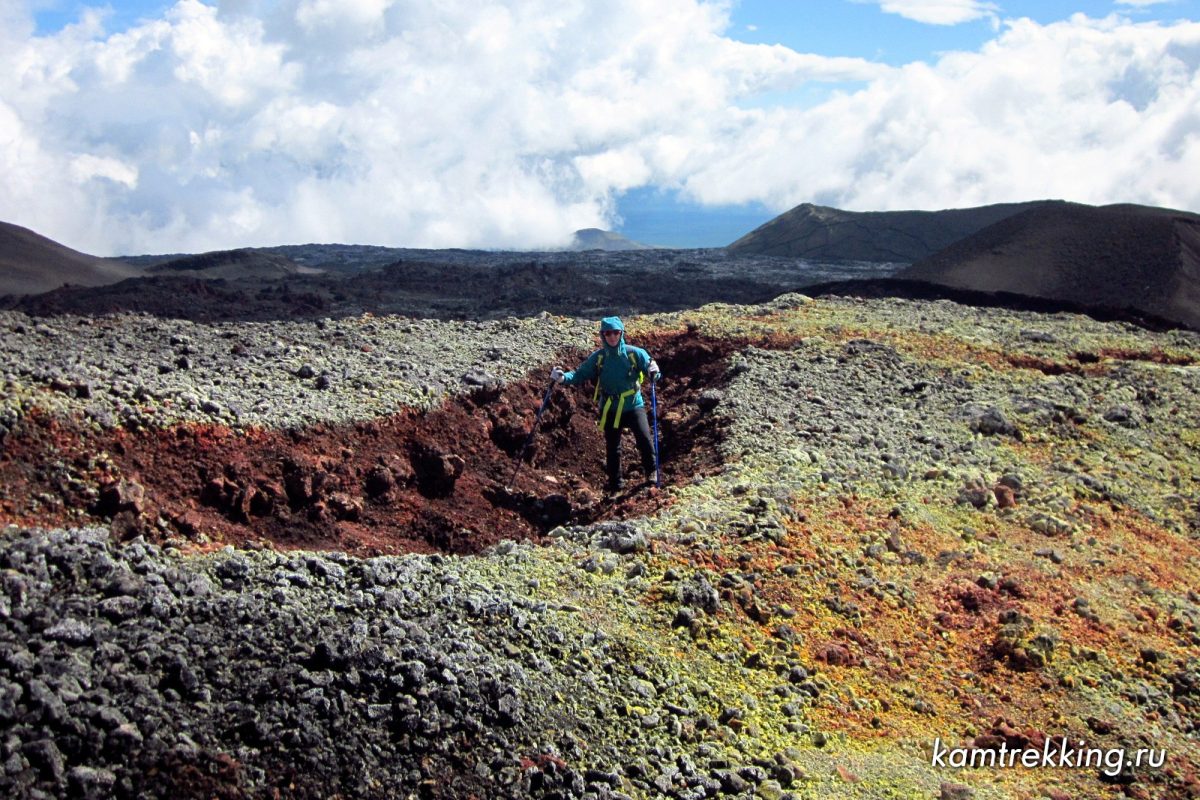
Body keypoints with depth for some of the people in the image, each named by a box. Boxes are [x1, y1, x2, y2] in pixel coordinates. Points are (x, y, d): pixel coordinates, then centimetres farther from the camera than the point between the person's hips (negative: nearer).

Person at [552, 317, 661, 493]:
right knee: (612, 448, 9)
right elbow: (580, 374, -3)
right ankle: (615, 483, 25)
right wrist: (563, 377, -21)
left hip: (633, 405, -2)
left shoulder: (635, 353, -8)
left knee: (644, 439, -16)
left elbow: (651, 369, -9)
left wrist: (653, 372, -33)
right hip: (610, 410, 2)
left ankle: (651, 472, 8)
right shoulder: (598, 358, -3)